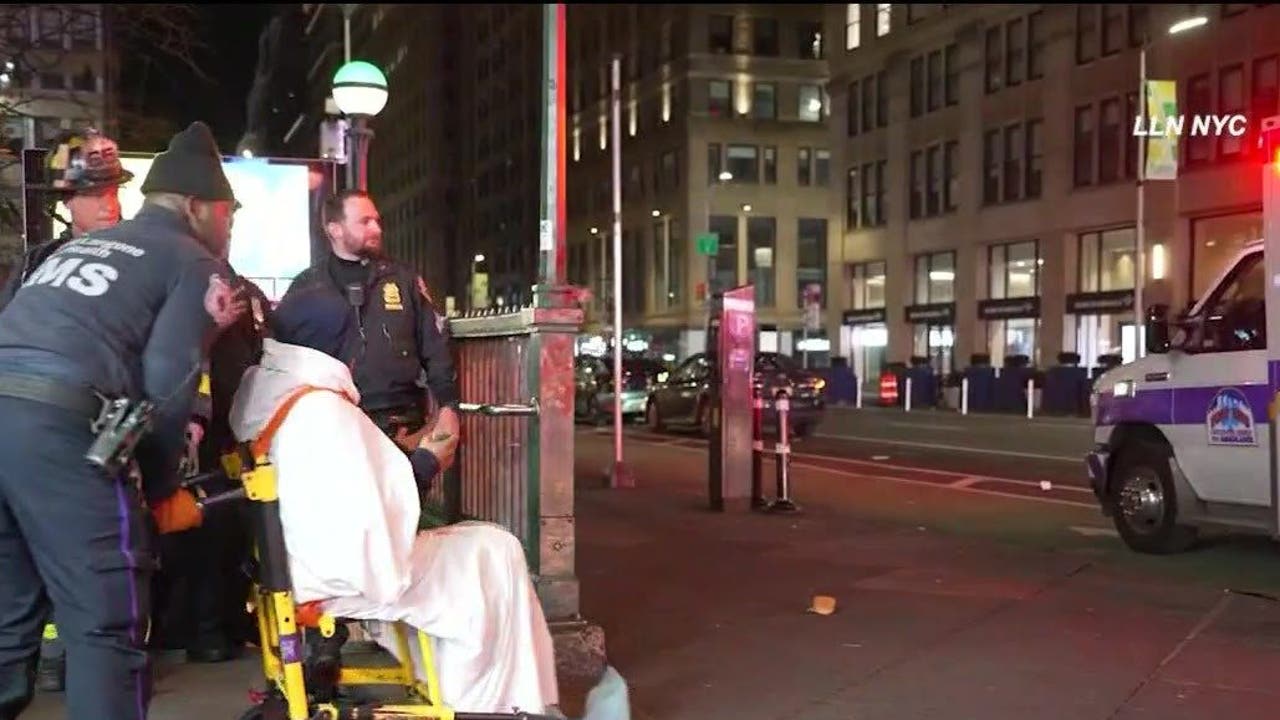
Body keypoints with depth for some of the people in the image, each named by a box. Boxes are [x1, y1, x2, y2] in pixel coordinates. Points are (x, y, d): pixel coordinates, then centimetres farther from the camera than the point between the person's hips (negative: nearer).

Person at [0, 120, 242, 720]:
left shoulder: (78, 247, 30)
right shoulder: (195, 263, 7)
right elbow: (166, 385, -3)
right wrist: (163, 488, 7)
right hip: (60, 422, -7)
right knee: (104, 622, -1)